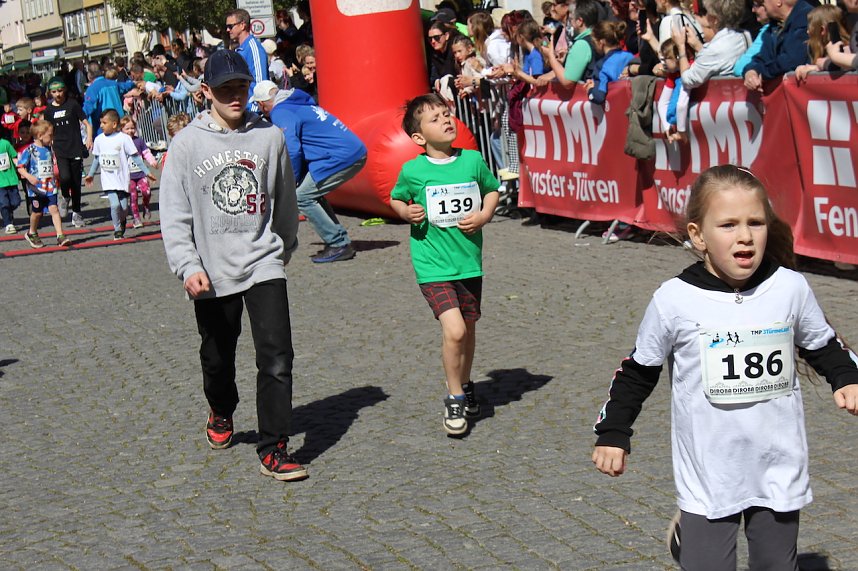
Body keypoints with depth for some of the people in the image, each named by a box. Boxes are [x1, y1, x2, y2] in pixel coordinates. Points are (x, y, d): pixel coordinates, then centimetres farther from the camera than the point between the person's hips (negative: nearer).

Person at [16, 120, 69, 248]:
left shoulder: (48, 150, 9)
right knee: (37, 212, 8)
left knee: (54, 209, -7)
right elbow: (20, 168, -12)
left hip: (50, 187, 4)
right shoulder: (29, 150, -10)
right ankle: (32, 234, 32)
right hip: (36, 188, -4)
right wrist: (29, 176, -27)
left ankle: (60, 236, -10)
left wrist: (54, 178, 22)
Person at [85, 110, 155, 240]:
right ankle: (117, 230, 2)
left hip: (122, 178, -1)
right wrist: (91, 174, 27)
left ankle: (121, 223, 34)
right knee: (115, 204, -15)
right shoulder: (99, 139, 3)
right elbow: (96, 158, 18)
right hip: (108, 179, 1)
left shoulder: (123, 138, -8)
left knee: (124, 207, 2)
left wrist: (147, 172, -6)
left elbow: (135, 156, -4)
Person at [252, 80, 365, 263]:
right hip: (356, 152, 10)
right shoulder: (299, 103, 23)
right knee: (312, 193, 19)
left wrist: (293, 181, -3)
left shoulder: (281, 113, -7)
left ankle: (339, 245, -5)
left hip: (342, 157, -10)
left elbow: (292, 151, -17)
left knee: (301, 197, -5)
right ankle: (342, 242, 17)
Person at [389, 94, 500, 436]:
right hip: (433, 264, -4)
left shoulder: (473, 160, -1)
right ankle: (454, 397, 2)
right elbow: (396, 199, 10)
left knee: (468, 328, 16)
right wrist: (406, 212, -11)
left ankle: (465, 385, 42)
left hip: (469, 261, 4)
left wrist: (484, 215, -3)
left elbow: (492, 190, 15)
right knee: (454, 329, -18)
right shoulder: (413, 171, -8)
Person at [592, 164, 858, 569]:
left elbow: (823, 346, 12)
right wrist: (613, 433, 4)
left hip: (780, 472, 3)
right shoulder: (674, 300, -10)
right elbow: (639, 370, 3)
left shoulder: (790, 288, -5)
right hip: (708, 478, -2)